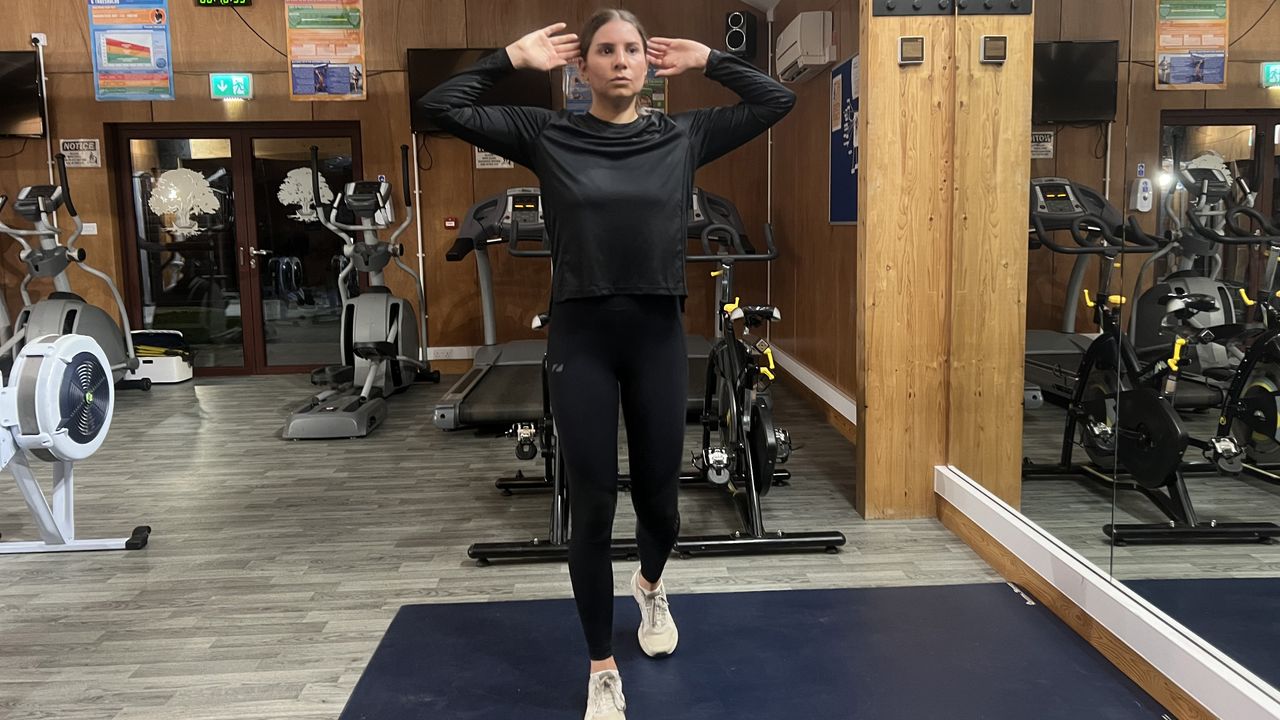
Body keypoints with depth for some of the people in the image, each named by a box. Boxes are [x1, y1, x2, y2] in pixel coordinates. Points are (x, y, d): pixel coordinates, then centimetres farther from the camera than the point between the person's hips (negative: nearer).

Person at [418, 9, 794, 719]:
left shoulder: (683, 135, 6)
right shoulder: (545, 134, 2)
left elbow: (777, 101, 6)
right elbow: (440, 107, -1)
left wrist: (707, 60, 7)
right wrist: (512, 57, 2)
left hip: (657, 334, 2)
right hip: (581, 336, -1)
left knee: (659, 500, 12)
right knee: (592, 508, 3)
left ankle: (650, 585, 49)